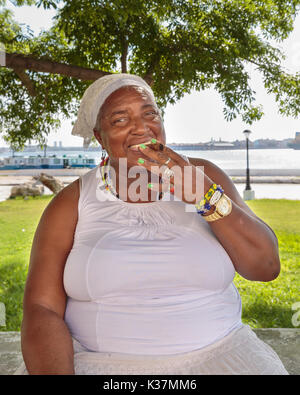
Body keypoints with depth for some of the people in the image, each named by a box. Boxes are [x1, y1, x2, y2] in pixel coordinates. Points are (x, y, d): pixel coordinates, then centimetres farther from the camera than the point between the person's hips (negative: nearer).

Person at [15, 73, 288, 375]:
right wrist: (54, 373, -22)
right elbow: (42, 308, -4)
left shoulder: (204, 177, 4)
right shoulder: (70, 204, 1)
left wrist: (204, 194, -14)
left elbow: (266, 266, -2)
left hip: (212, 354, 2)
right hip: (97, 360, 0)